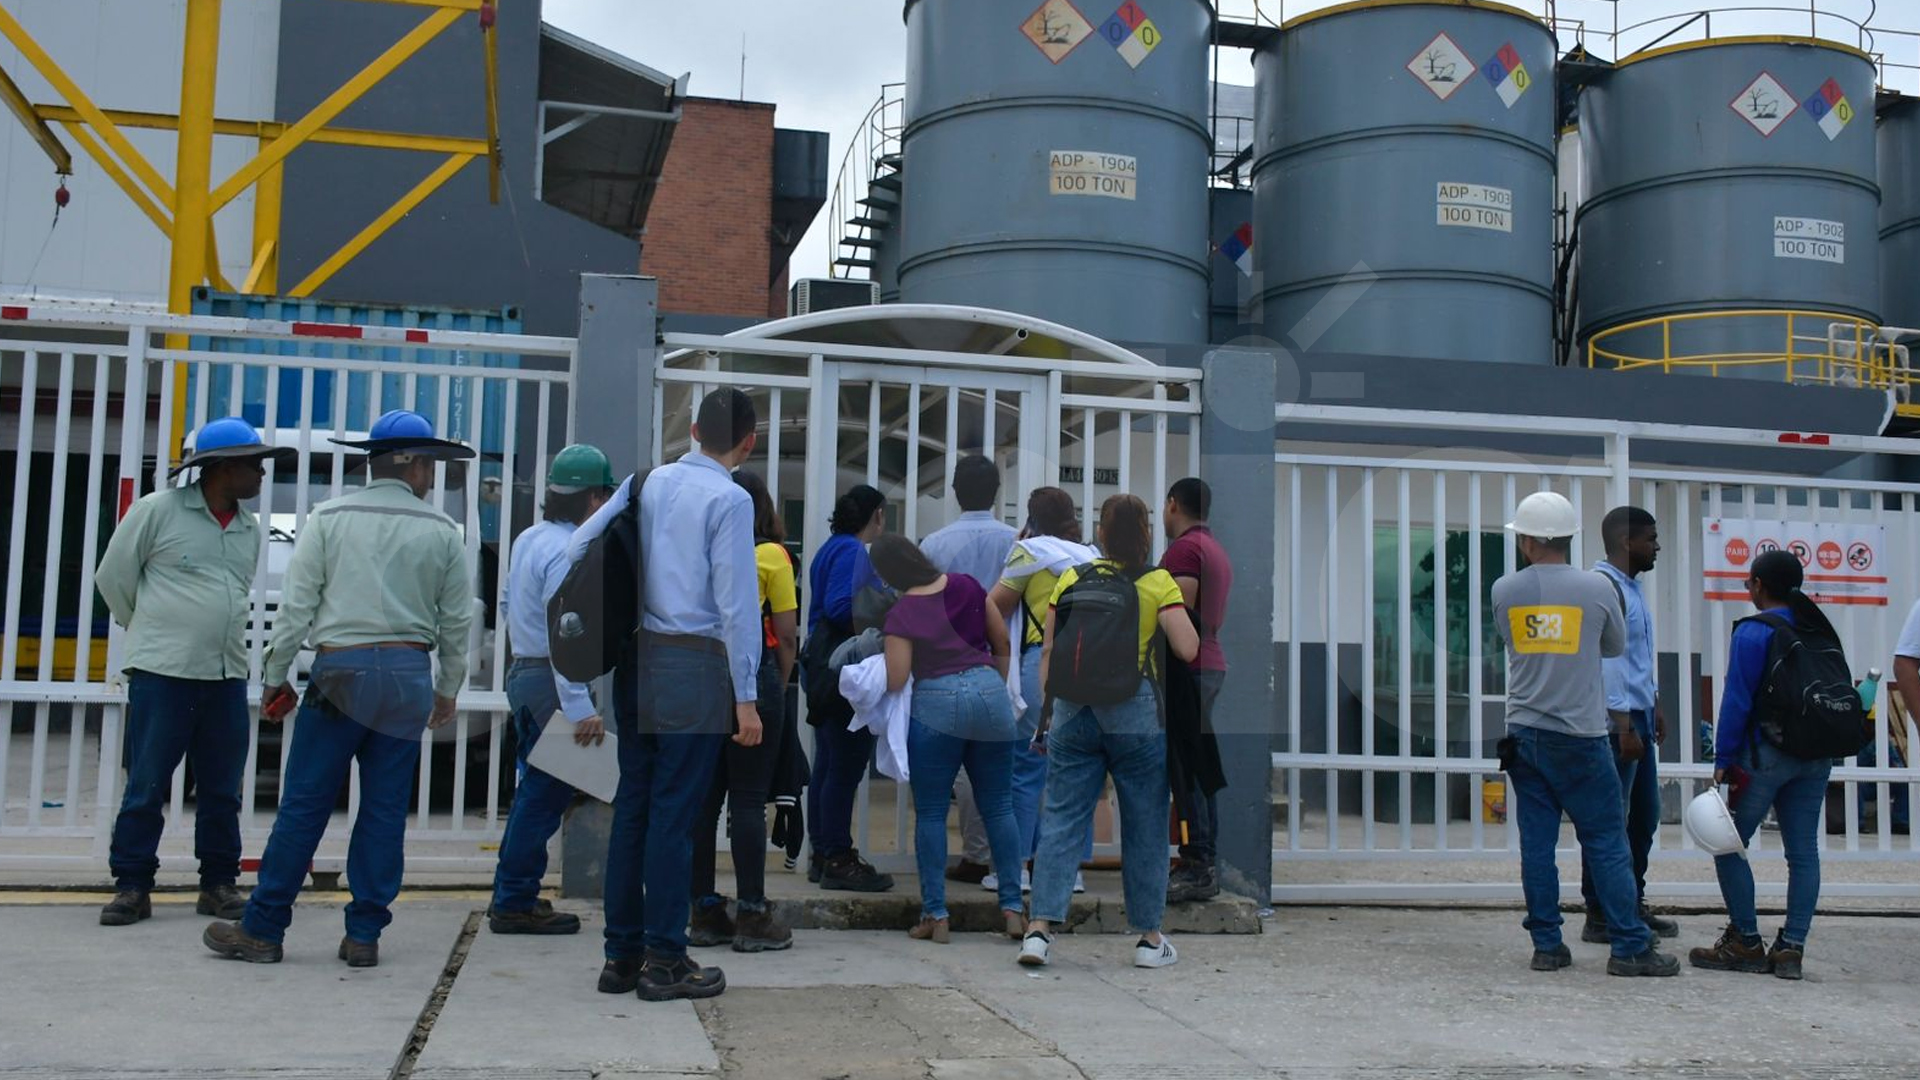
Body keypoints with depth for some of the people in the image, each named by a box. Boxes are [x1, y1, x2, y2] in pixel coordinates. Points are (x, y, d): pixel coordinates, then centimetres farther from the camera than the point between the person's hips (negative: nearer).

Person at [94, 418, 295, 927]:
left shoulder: (251, 530, 12)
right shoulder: (157, 510, -4)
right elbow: (113, 577, 4)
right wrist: (153, 631, 11)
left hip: (228, 677, 5)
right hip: (162, 674, -5)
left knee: (222, 790, 8)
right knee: (147, 787, 0)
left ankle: (218, 885, 17)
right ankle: (132, 887, 9)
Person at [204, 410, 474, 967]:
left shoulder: (329, 519, 1)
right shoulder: (441, 531, 4)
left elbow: (296, 606, 0)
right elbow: (457, 620, 6)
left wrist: (275, 675, 9)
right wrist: (447, 690, 17)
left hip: (342, 670, -1)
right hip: (410, 675, 1)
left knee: (304, 804, 3)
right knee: (385, 810, 6)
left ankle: (261, 929, 8)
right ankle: (365, 934, 10)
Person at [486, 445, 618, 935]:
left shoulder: (528, 539, 12)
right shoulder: (568, 550, -18)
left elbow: (508, 607, 22)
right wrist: (580, 709, -26)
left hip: (524, 671, 10)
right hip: (551, 683, -10)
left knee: (534, 792, 17)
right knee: (545, 794, -4)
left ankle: (514, 897, 25)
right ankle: (515, 903, 1)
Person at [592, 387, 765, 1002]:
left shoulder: (647, 483, 10)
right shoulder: (729, 499, -8)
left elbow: (581, 545, 9)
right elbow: (736, 602, -11)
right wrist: (746, 697, -9)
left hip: (637, 662, 6)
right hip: (695, 667, -6)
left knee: (632, 805, 11)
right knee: (674, 813, -1)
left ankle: (622, 954, 18)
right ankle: (663, 961, 6)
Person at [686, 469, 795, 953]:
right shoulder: (771, 556, -2)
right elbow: (786, 636, -3)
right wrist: (779, 687, 12)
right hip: (753, 677, -4)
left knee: (704, 798, 9)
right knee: (748, 800, 0)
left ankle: (705, 912, 15)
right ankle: (752, 917, 5)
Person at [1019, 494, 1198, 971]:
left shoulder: (1070, 579, 5)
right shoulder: (1159, 583, -3)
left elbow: (1048, 652, 5)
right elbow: (1188, 649, -9)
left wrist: (1046, 709, 12)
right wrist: (1180, 610, 10)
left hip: (1074, 711, 2)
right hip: (1136, 714, -2)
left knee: (1062, 820, 5)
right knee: (1144, 826, 8)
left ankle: (1040, 928, -2)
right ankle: (1150, 938, 16)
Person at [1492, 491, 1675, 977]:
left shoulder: (1504, 591, -1)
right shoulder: (1596, 588, -6)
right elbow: (1616, 646, 10)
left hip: (1524, 735, 3)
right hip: (1581, 736, -3)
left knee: (1536, 842, 6)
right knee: (1607, 842, 2)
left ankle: (1546, 945, 9)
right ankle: (1630, 946, 4)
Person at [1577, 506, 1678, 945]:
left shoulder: (1632, 586, 17)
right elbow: (1605, 658, -20)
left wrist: (1654, 709, 23)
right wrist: (1623, 724, -22)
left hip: (1637, 715, 10)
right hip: (1616, 719, -10)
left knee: (1645, 814, 15)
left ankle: (1632, 906, 26)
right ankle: (1599, 917, 1)